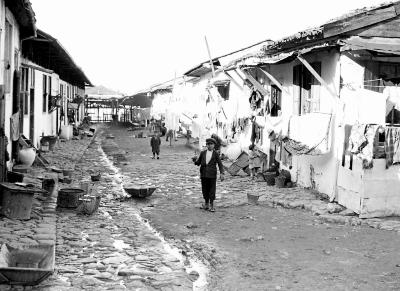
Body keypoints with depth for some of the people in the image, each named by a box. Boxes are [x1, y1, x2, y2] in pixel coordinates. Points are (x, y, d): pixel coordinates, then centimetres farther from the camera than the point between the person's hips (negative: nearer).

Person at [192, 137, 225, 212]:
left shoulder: (215, 154, 1)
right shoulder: (202, 153, 8)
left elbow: (220, 164, 0)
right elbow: (198, 163, 11)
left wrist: (221, 173, -12)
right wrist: (195, 161, -12)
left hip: (212, 175, -3)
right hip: (204, 175, 3)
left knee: (212, 190, -1)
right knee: (205, 189, 9)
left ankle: (211, 205, 8)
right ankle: (206, 204, 23)